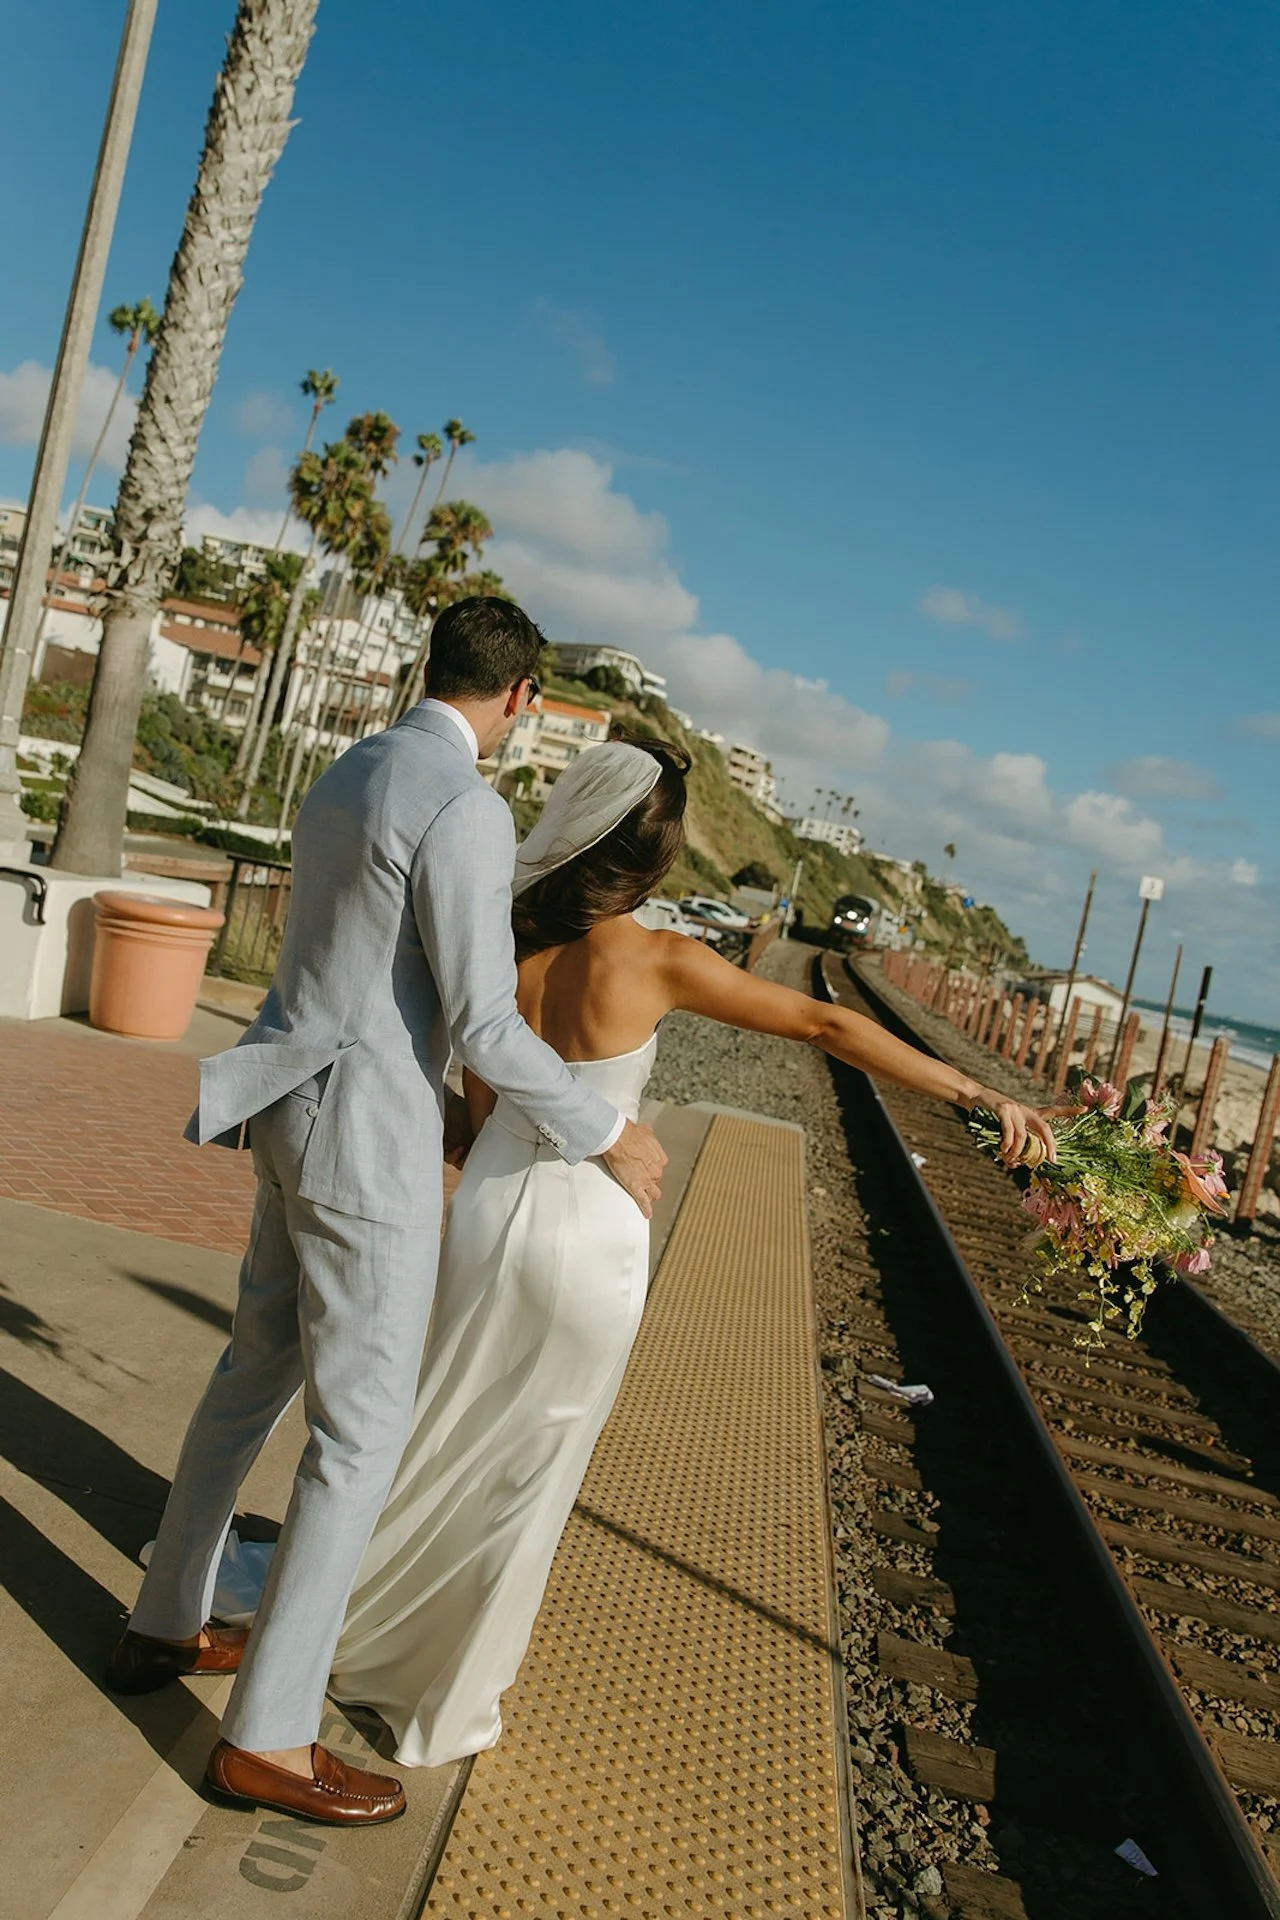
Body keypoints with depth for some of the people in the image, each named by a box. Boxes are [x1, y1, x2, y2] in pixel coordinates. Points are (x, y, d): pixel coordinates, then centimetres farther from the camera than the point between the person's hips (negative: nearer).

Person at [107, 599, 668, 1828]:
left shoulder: (345, 778, 11)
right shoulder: (464, 807, -20)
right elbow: (485, 1027, -22)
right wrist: (610, 1138, -10)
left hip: (298, 1112, 10)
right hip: (369, 1140, -10)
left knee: (257, 1371, 21)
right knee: (361, 1429, 0)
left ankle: (164, 1629, 38)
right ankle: (268, 1737, 13)